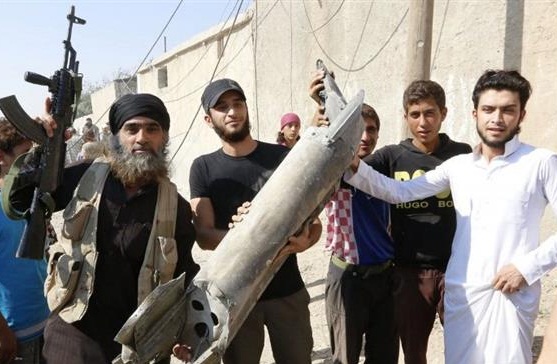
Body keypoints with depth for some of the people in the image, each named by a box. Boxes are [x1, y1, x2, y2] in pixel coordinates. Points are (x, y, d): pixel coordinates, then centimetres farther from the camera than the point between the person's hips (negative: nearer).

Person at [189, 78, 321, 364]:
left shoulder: (284, 157, -3)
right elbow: (204, 236, -10)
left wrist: (304, 241, -25)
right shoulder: (203, 168, -2)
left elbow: (314, 221, -2)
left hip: (287, 289, 0)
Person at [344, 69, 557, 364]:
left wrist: (529, 266, -14)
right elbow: (399, 192, 1)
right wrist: (355, 168, -11)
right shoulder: (457, 166, 5)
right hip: (460, 291, 3)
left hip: (512, 294, -3)